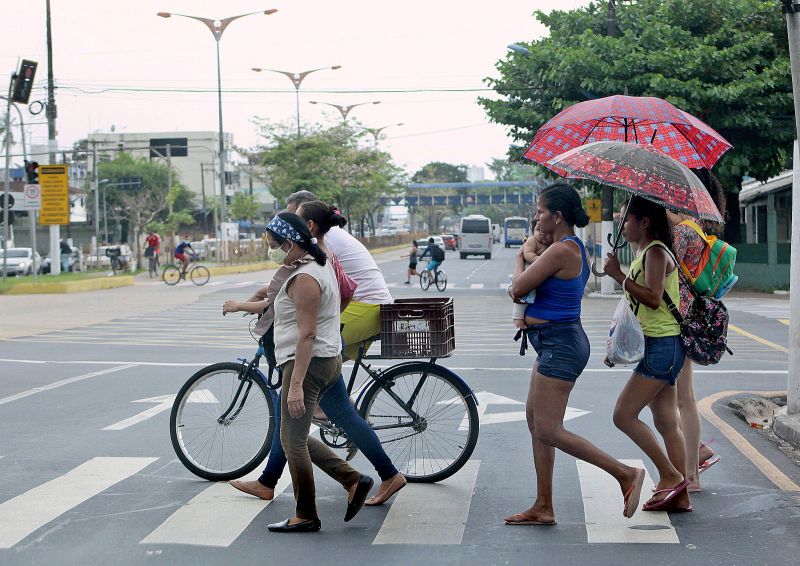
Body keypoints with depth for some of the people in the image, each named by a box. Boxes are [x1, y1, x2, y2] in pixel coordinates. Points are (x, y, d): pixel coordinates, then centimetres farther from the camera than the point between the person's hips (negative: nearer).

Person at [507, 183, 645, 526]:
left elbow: (518, 288, -16)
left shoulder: (561, 251, -19)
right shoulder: (575, 249, 13)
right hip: (555, 343, 11)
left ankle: (625, 474, -2)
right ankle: (543, 507, 18)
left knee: (548, 431, -8)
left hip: (560, 345, -11)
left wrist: (522, 256, 2)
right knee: (535, 421, 13)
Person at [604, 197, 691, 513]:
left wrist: (619, 276, -19)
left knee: (624, 416, -9)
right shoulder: (645, 253, 18)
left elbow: (653, 298, -25)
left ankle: (670, 475, -2)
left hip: (661, 347, -10)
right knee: (667, 424, 9)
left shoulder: (655, 252, -12)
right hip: (659, 347, 10)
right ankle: (680, 495, 12)